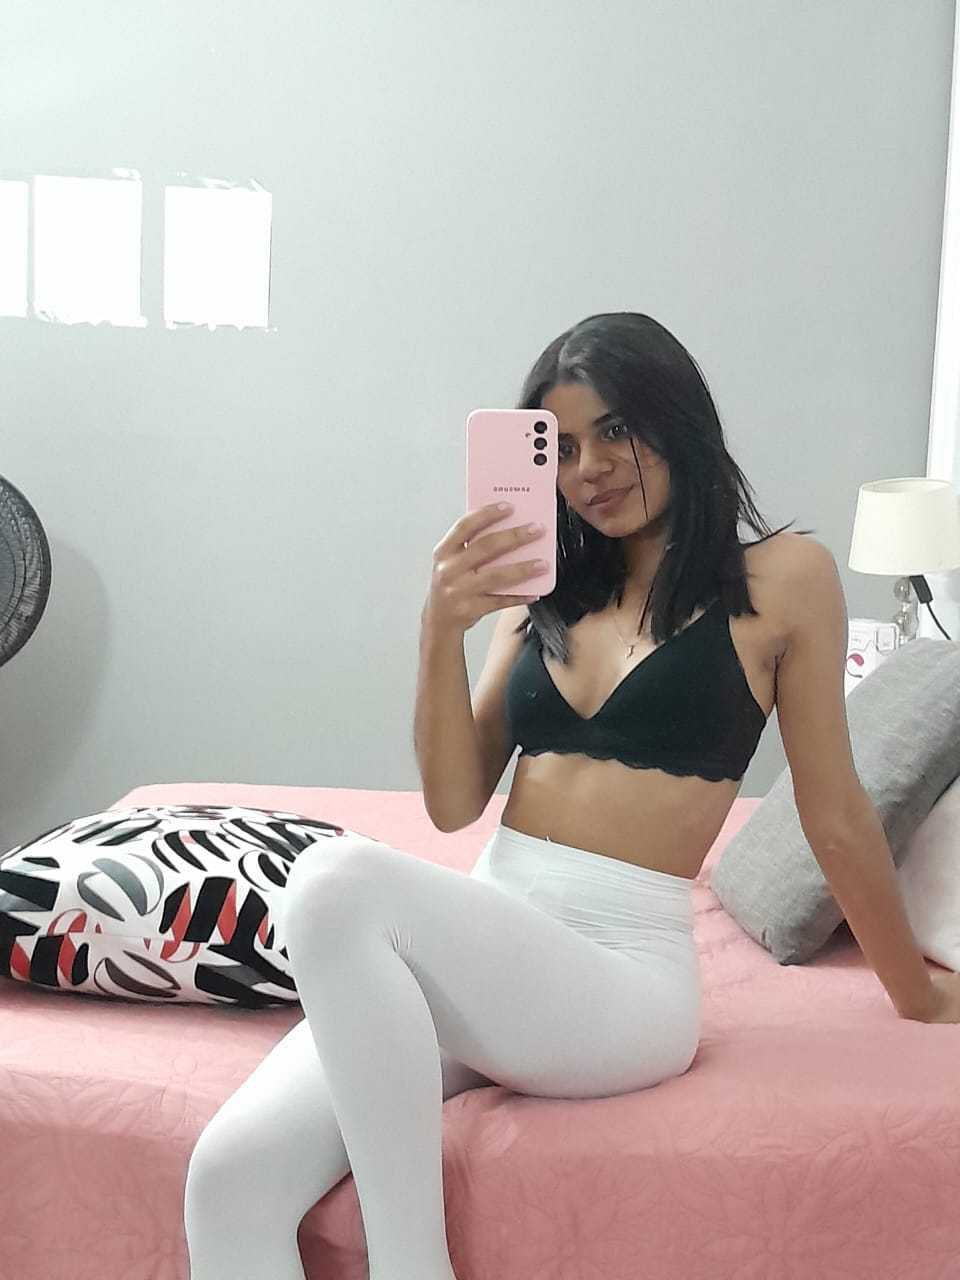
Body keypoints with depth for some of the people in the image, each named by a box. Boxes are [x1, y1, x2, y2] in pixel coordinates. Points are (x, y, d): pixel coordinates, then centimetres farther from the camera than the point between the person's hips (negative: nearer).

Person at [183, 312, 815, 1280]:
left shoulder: (773, 581, 1)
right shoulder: (548, 594, 16)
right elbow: (455, 803, 10)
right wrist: (441, 631, -5)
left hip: (622, 979, -5)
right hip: (477, 956, 5)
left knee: (341, 881, -33)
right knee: (231, 1175, -20)